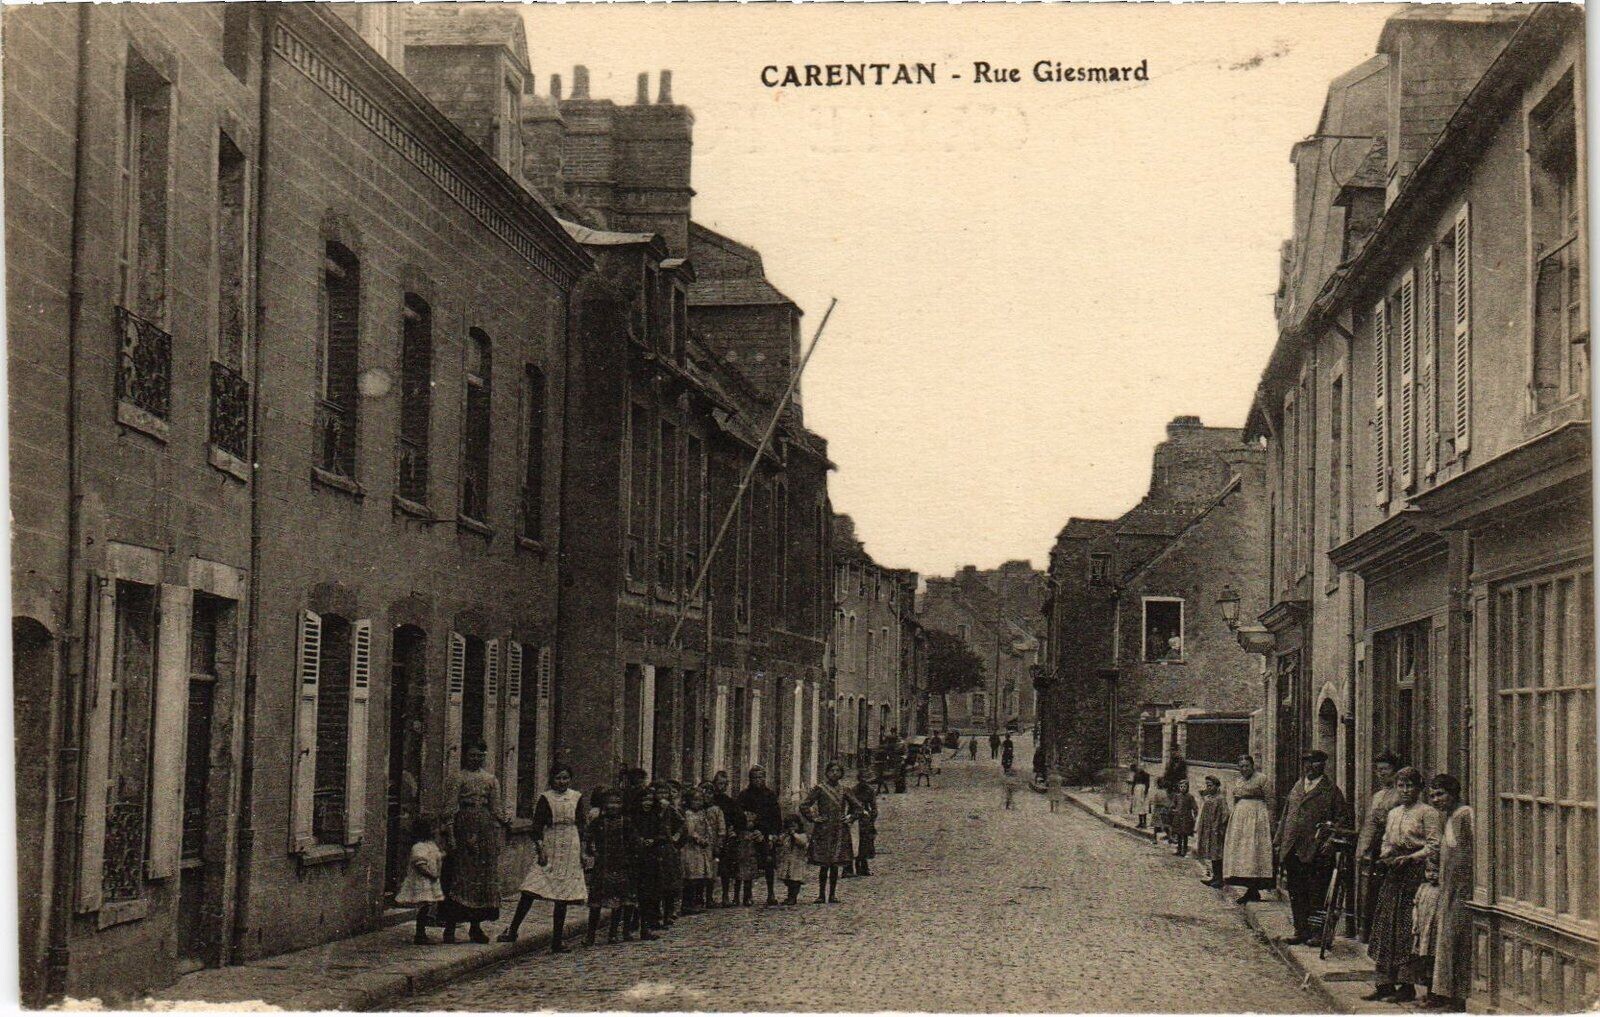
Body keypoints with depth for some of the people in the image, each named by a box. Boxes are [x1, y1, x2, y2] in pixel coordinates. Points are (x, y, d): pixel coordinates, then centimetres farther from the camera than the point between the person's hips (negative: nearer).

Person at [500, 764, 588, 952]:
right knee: (530, 890, -10)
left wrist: (583, 851, 8)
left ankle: (557, 940, 7)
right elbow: (537, 826, -2)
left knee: (563, 897, 3)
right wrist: (540, 849, -10)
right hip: (549, 848, -2)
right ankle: (513, 930, -4)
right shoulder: (545, 798, 0)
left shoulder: (577, 797, 8)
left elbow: (581, 826, 12)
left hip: (570, 851, 2)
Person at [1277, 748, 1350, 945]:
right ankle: (1301, 930, 16)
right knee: (1296, 893, 9)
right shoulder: (1297, 786, 17)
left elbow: (1342, 817, -4)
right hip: (1292, 851, 6)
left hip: (1316, 851, -6)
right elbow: (1286, 813, 20)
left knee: (1316, 895, -2)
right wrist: (1279, 840, 14)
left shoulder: (1331, 789, -2)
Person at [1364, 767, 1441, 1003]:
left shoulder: (1427, 813, -4)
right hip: (1394, 875, 7)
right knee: (1386, 928, 5)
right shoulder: (1393, 813, 19)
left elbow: (1434, 847, -11)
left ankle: (1407, 985, -2)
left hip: (1416, 874, -7)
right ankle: (1385, 983, 9)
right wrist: (1385, 854, 4)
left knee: (1408, 929, -7)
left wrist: (1408, 858, -18)